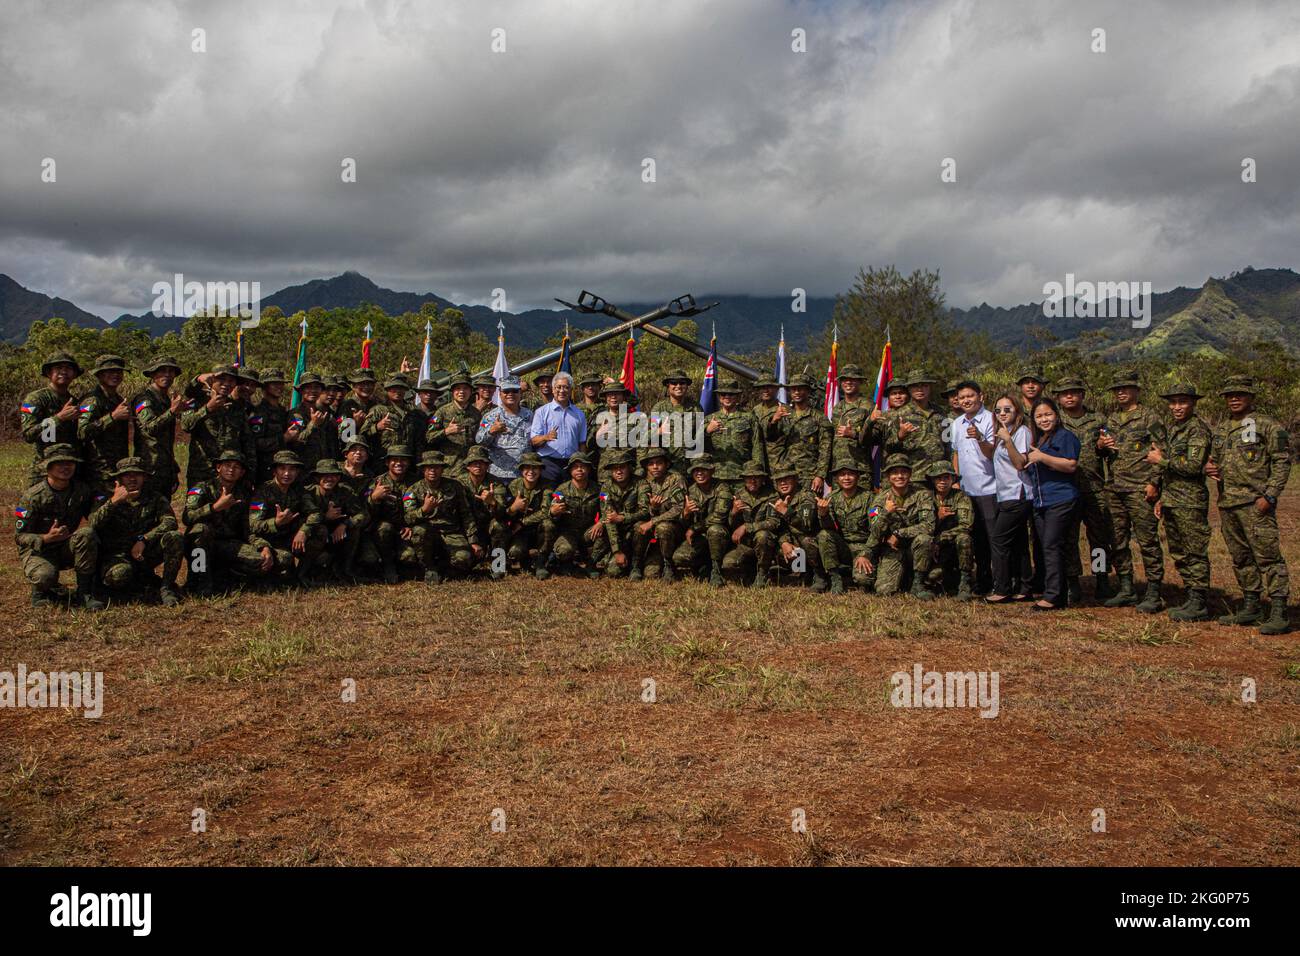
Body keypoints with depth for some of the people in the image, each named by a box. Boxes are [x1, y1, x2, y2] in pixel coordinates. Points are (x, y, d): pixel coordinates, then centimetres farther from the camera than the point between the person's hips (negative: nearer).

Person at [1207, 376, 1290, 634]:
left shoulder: (1267, 426, -3)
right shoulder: (1219, 430, 17)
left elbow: (1282, 462, -7)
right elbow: (1214, 458, 27)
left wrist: (1269, 496, -15)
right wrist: (1209, 467, 2)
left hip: (1255, 503, -7)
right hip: (1227, 503, 7)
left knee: (1267, 556, -9)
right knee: (1240, 559, 13)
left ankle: (1278, 614, -7)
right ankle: (1250, 607, 22)